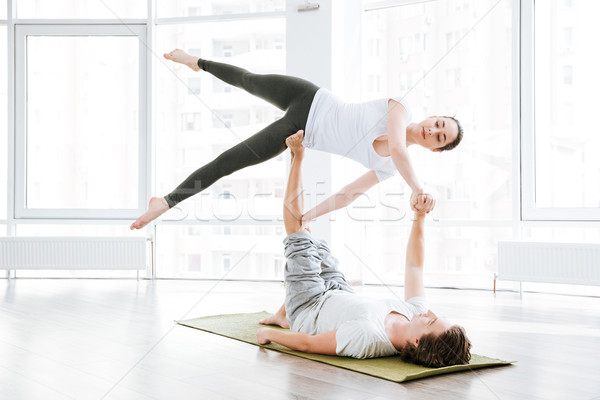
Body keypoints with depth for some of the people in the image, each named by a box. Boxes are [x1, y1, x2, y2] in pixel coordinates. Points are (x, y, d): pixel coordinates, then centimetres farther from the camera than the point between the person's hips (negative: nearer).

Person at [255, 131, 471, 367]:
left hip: (308, 310, -5)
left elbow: (306, 343, -34)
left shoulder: (368, 337, -49)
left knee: (298, 233, 4)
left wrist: (269, 334, -18)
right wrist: (420, 217, -14)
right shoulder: (416, 313, -30)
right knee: (317, 249, 29)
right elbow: (414, 265, -14)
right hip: (341, 298, 5)